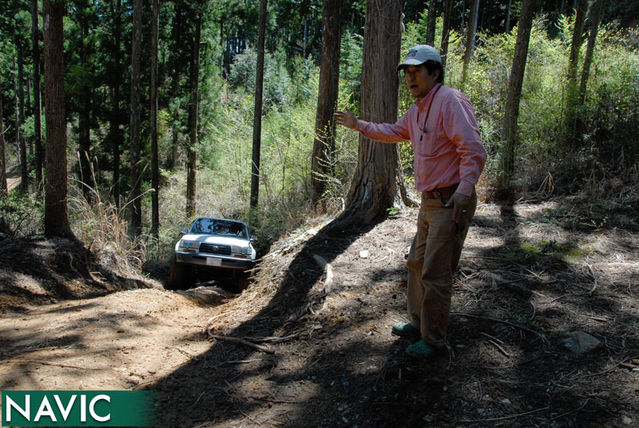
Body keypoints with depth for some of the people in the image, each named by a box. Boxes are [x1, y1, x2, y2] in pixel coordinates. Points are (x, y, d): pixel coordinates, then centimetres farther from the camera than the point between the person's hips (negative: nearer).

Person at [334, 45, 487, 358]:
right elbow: (394, 132, 33)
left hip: (451, 203, -10)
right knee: (417, 263, 19)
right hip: (430, 201, 10)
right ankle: (418, 323, 36)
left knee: (435, 274, -3)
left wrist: (464, 189, -34)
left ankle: (433, 340, 13)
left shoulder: (451, 102, -16)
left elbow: (473, 150, -23)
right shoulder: (418, 110, 14)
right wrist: (358, 125, 31)